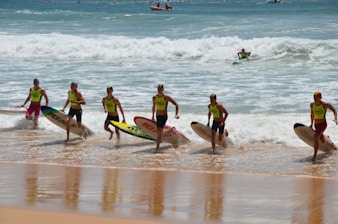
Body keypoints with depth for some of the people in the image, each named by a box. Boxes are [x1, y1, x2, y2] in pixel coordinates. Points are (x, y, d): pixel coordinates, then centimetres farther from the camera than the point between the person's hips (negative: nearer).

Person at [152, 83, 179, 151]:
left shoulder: (166, 97, -14)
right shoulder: (154, 97, 1)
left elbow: (176, 105, -10)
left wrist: (176, 114, -21)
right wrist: (153, 116, 25)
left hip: (164, 116, -6)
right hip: (157, 116, 6)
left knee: (159, 130, -14)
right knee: (159, 131, 17)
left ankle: (157, 147, -14)